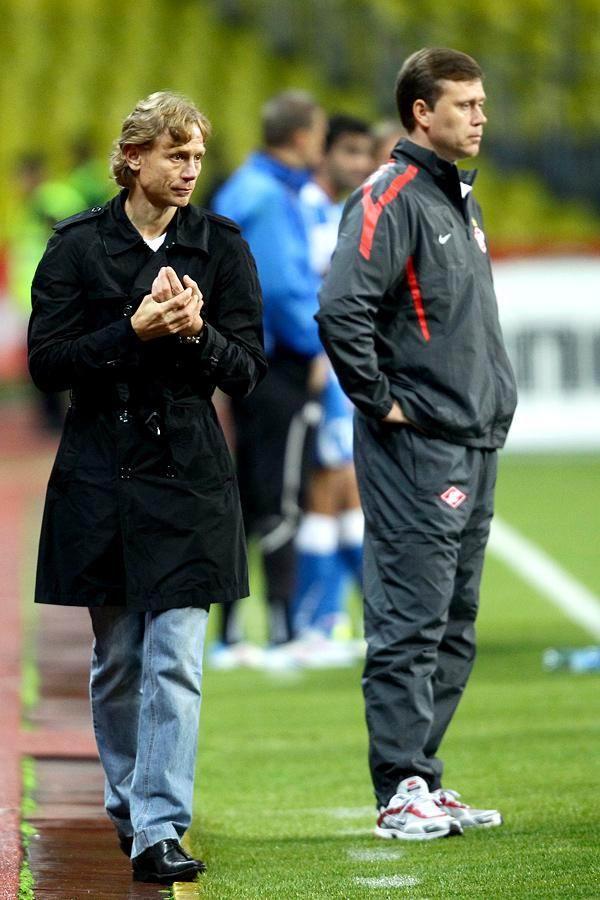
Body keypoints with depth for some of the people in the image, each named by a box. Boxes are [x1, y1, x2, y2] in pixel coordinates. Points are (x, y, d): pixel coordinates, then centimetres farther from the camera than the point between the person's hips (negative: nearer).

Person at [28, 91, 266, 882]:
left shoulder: (220, 246, 3)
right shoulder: (78, 246, 0)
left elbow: (247, 370, 3)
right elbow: (47, 363, -5)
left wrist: (197, 332, -17)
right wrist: (134, 329, -17)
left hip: (188, 472, 0)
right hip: (100, 474, 0)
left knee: (176, 661, -9)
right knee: (114, 659, 10)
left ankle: (159, 830, -12)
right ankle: (127, 800, 29)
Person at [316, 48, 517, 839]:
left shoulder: (461, 200, 17)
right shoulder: (391, 199, -13)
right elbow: (340, 311, -24)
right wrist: (381, 402, -17)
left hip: (475, 447, 9)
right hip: (416, 450, -9)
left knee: (452, 630, 12)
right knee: (410, 625, -7)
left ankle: (424, 781, 18)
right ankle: (401, 794, -4)